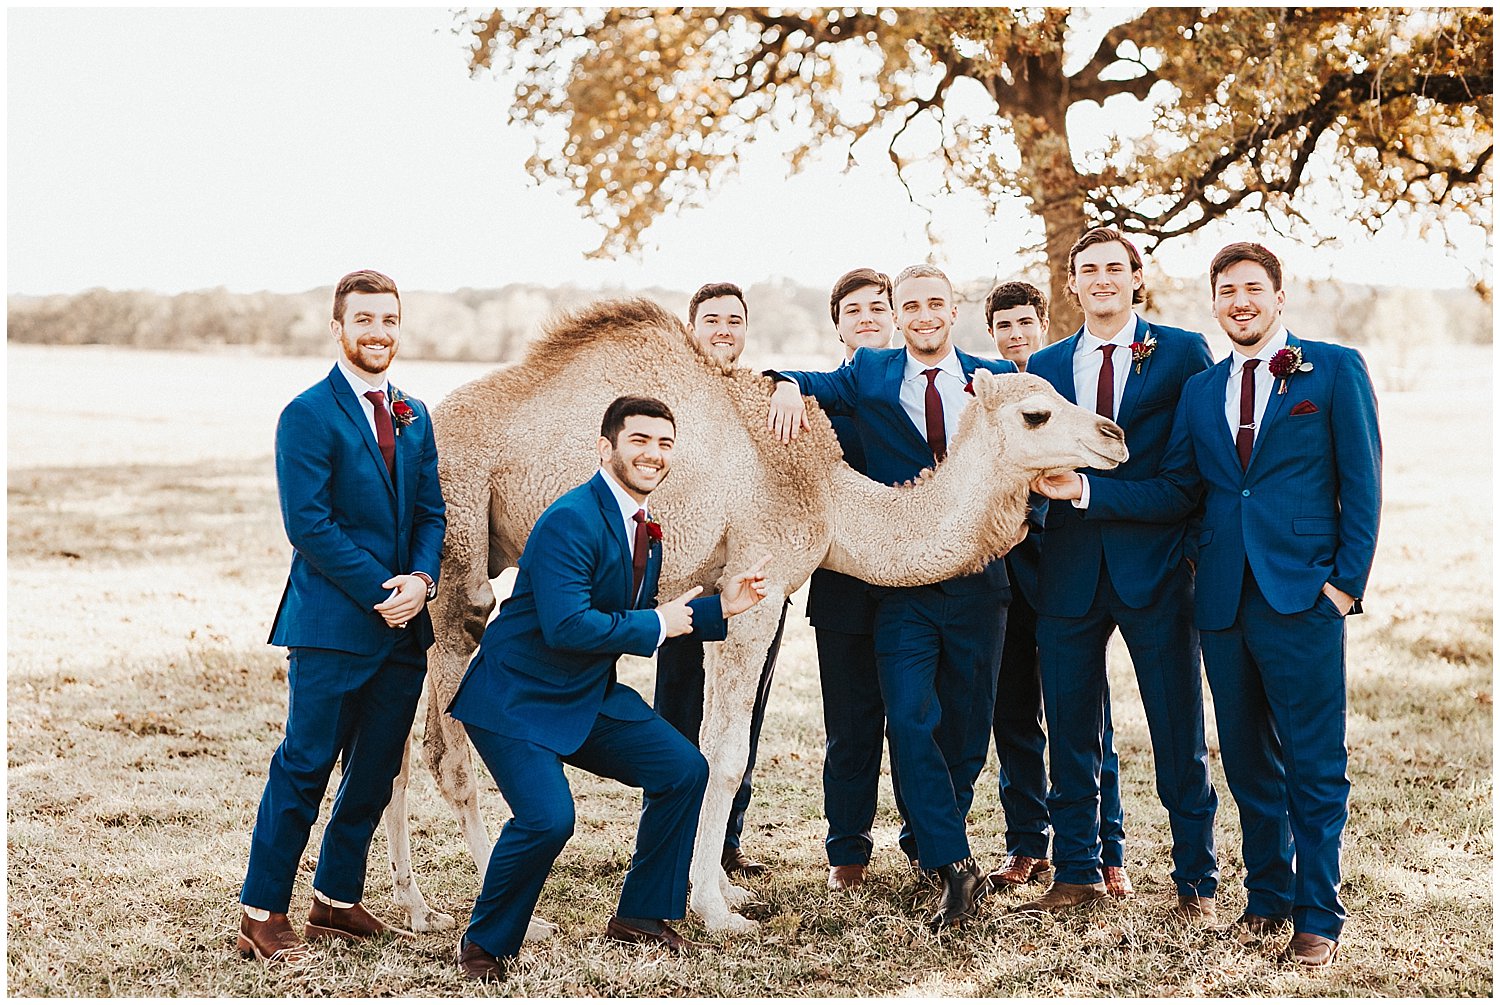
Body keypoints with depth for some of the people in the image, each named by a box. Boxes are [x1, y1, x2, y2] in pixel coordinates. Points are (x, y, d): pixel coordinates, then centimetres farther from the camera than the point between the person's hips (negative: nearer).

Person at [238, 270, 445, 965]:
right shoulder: (308, 414, -7)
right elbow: (308, 523, -14)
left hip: (403, 628, 7)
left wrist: (422, 580, -6)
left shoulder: (414, 417, 14)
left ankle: (337, 903, 23)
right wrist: (380, 593, -15)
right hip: (331, 624, -7)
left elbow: (430, 512, 13)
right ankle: (261, 915, 5)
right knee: (305, 768, -4)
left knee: (375, 772, 11)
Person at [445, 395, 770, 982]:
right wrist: (657, 625, -20)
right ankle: (484, 945, 2)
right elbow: (566, 627, -31)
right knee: (547, 818, -25)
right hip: (518, 700, -9)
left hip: (590, 698, 9)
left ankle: (640, 916, 20)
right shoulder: (571, 521, -22)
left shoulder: (646, 530, 8)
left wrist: (719, 607, 6)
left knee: (685, 770, 3)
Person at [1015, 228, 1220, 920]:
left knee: (1178, 732, 3)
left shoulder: (1183, 353, 2)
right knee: (1070, 731, 9)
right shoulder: (1045, 366, 12)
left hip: (1156, 568, -3)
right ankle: (1077, 873, 21)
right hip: (1070, 570, 3)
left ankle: (1196, 880, 14)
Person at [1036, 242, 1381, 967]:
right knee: (1248, 761, 12)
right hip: (1225, 600, 5)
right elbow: (1177, 493, 10)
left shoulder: (1335, 370, 2)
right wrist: (1085, 491, 0)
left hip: (1303, 598, -4)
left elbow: (1361, 481, -1)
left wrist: (1347, 580, -8)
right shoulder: (1200, 391, 15)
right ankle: (1267, 897, 25)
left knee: (1314, 765, -1)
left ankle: (1318, 918, 8)